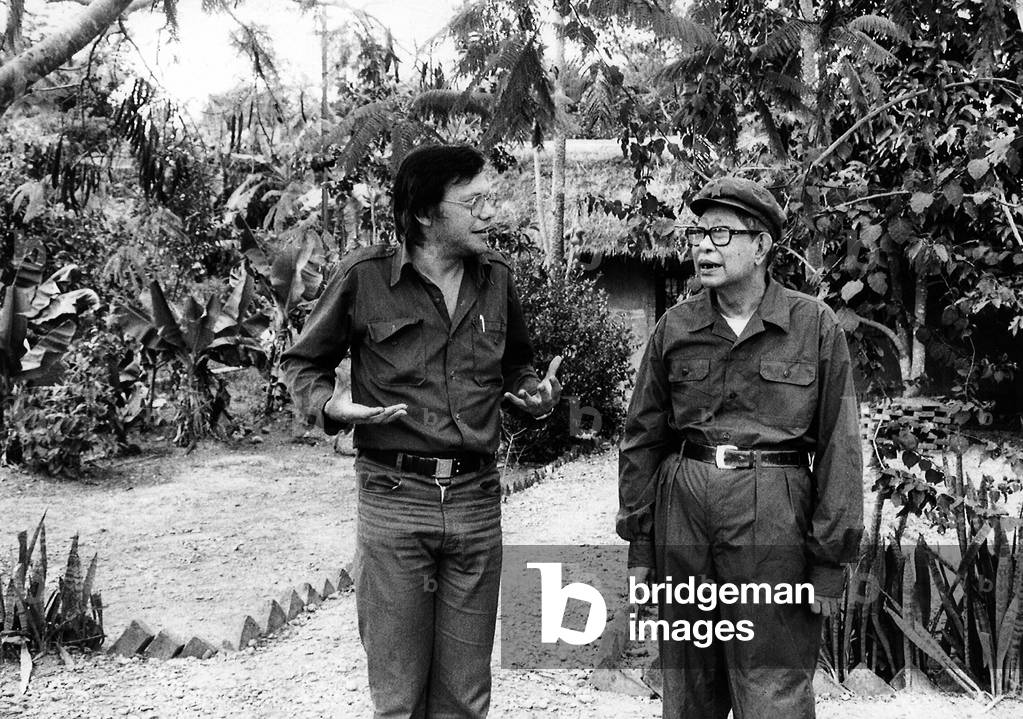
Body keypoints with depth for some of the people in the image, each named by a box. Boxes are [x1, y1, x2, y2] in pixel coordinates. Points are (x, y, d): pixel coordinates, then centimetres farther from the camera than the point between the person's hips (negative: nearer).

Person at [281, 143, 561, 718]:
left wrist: (537, 393, 1)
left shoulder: (496, 277, 8)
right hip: (394, 499, -3)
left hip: (478, 500, 4)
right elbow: (303, 363, 7)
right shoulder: (365, 277, -4)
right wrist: (330, 406, -13)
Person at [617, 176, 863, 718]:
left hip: (774, 523, -3)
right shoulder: (675, 328, 6)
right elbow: (642, 440, 11)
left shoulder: (815, 326, -1)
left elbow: (839, 447, -1)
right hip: (683, 513, 3)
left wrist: (830, 561, -4)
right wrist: (639, 544, 8)